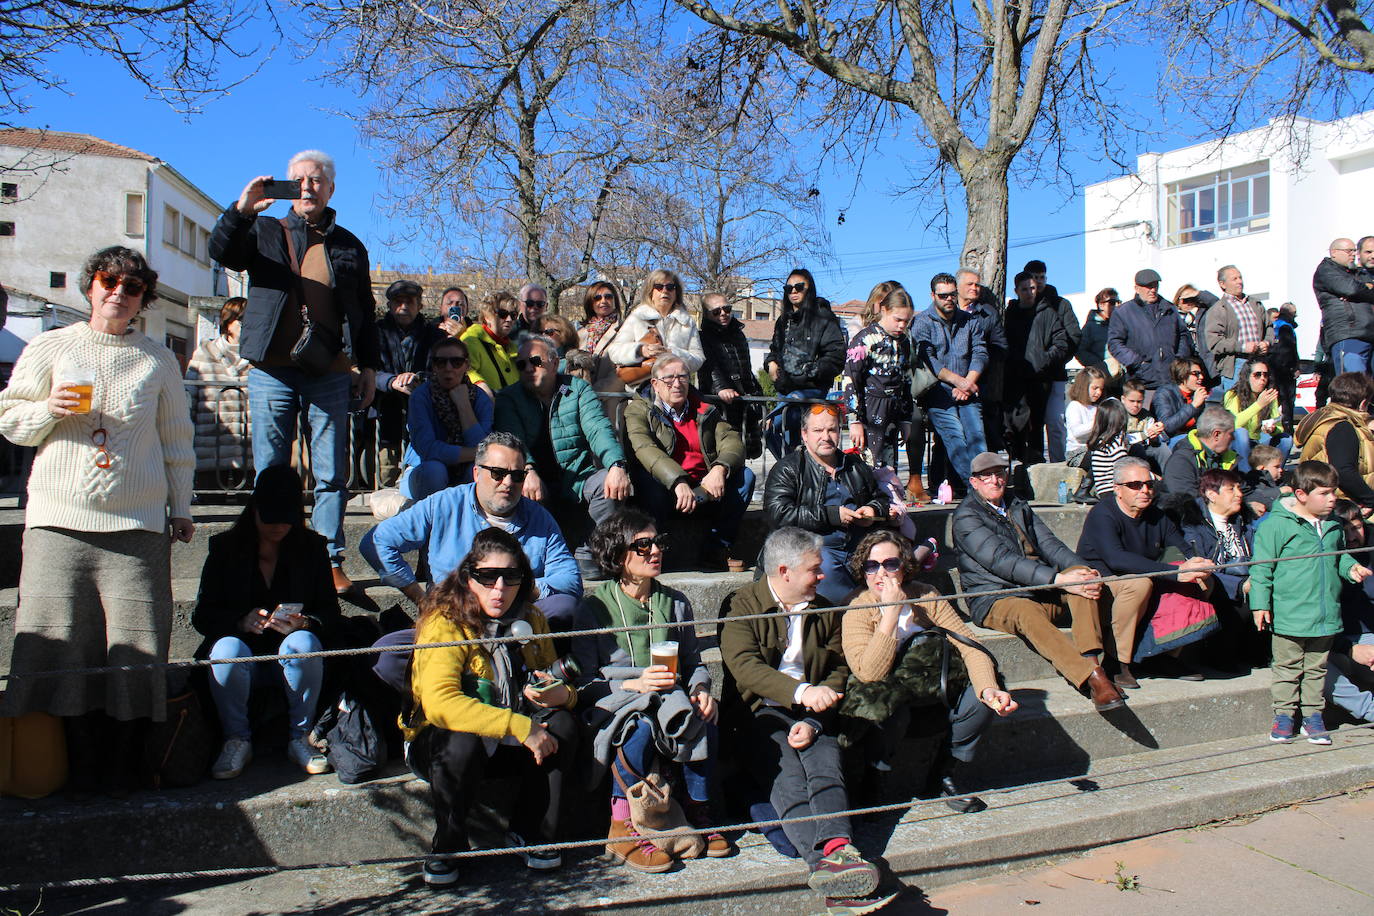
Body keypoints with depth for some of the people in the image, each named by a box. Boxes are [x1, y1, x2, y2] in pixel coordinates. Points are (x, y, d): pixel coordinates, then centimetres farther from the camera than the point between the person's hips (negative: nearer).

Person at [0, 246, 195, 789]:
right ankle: (82, 760, 9)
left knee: (135, 645, -4)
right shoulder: (50, 348, 11)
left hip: (137, 525, 0)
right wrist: (49, 409, -8)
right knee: (60, 643, -4)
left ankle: (117, 764, 7)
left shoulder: (158, 361, 14)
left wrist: (180, 508, 17)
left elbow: (176, 441, 18)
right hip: (59, 519, 0)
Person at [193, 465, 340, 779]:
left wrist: (304, 623, -21)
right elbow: (202, 616, 1)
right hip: (243, 653, 0)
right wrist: (242, 622, -20)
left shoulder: (312, 547, 6)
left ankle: (300, 738, -14)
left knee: (302, 643, -33)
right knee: (227, 648, -33)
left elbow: (330, 615, 2)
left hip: (295, 658, 0)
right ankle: (237, 739, -10)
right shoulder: (225, 547, 5)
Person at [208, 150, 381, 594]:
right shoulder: (264, 232, 14)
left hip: (329, 374, 0)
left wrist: (369, 366, 9)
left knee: (331, 475, 1)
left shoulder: (348, 246, 16)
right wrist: (242, 209, -19)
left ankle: (330, 562, 9)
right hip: (272, 371, 0)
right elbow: (221, 253, -5)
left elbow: (365, 312, 17)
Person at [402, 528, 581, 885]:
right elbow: (438, 703, -34)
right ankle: (446, 846, -10)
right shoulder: (445, 623, -19)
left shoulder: (531, 621, -1)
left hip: (509, 746, 4)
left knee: (562, 723, -22)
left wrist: (562, 694, -20)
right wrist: (520, 727, -39)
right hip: (439, 740, -4)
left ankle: (533, 834, -6)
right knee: (463, 743, -37)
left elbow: (561, 689, 7)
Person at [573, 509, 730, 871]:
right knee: (642, 725, -36)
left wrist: (700, 688, -10)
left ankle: (698, 814, -9)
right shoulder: (595, 607, -1)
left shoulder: (675, 602, 13)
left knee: (704, 719, -29)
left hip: (669, 701, 4)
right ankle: (623, 829, -18)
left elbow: (694, 662, 13)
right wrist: (635, 684, -22)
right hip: (612, 705, -3)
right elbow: (584, 684, -6)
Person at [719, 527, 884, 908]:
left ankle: (838, 849, -50)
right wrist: (801, 691, -30)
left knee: (825, 763, -28)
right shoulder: (741, 605, 2)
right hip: (759, 710, -3)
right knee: (787, 773, -31)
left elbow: (839, 670, 11)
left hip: (810, 712, 3)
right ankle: (822, 858, -48)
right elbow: (743, 665, -14)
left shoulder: (825, 611, 18)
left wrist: (814, 720, -8)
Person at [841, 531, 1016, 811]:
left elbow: (969, 645, -14)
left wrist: (988, 688, -33)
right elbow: (869, 673, -30)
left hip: (931, 696, 4)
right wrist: (892, 611, -31)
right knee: (890, 709, -37)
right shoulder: (856, 609, -17)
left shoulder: (926, 597, -6)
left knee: (982, 697, -21)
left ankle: (943, 776, 0)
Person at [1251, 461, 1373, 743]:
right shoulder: (1276, 525, -12)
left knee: (1316, 668, 14)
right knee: (1287, 667, 6)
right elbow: (1262, 568, -10)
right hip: (1289, 616, -5)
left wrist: (1351, 567, 3)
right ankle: (1284, 713, 17)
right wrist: (1260, 603, -11)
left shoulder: (1333, 526, 8)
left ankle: (1312, 715, 23)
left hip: (1325, 614, 6)